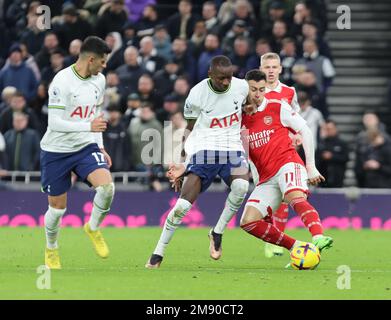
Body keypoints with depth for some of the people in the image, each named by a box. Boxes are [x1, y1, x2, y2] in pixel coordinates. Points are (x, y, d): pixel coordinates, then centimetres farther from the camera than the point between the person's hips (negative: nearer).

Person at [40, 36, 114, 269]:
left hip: (86, 147, 4)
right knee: (58, 207, 3)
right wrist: (88, 127, -30)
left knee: (107, 185, -22)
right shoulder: (62, 81, -19)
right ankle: (51, 250, 31)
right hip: (56, 150, -4)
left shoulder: (99, 80, 4)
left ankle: (93, 228, 4)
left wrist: (100, 147, 14)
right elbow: (54, 122, -22)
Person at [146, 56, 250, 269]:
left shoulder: (241, 87, 0)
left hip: (232, 149, 2)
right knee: (183, 204, -12)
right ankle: (158, 253, 3)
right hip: (204, 149, -2)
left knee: (241, 186, -31)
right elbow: (189, 130, 5)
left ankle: (217, 233, -9)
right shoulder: (197, 94, -7)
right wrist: (183, 165, 1)